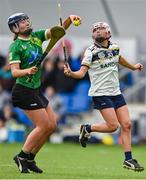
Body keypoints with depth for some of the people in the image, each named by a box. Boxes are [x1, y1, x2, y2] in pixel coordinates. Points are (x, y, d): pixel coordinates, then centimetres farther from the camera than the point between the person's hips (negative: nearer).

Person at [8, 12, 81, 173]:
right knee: (44, 126, -9)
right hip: (24, 91, -8)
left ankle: (30, 158, 15)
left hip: (36, 90, 8)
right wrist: (27, 71, -36)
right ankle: (22, 157, 3)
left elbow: (59, 30, 1)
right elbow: (14, 71, -18)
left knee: (52, 125, 7)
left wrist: (69, 19, -17)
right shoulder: (15, 46, -11)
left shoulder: (37, 36, 8)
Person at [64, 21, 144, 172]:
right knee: (113, 125, -16)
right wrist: (70, 73, -35)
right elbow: (82, 73, -15)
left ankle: (128, 159, 4)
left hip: (116, 92, 6)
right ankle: (87, 129, 10)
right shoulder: (91, 51, -9)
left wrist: (133, 67, 43)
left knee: (126, 124, -2)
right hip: (101, 93, -6)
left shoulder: (114, 47, 7)